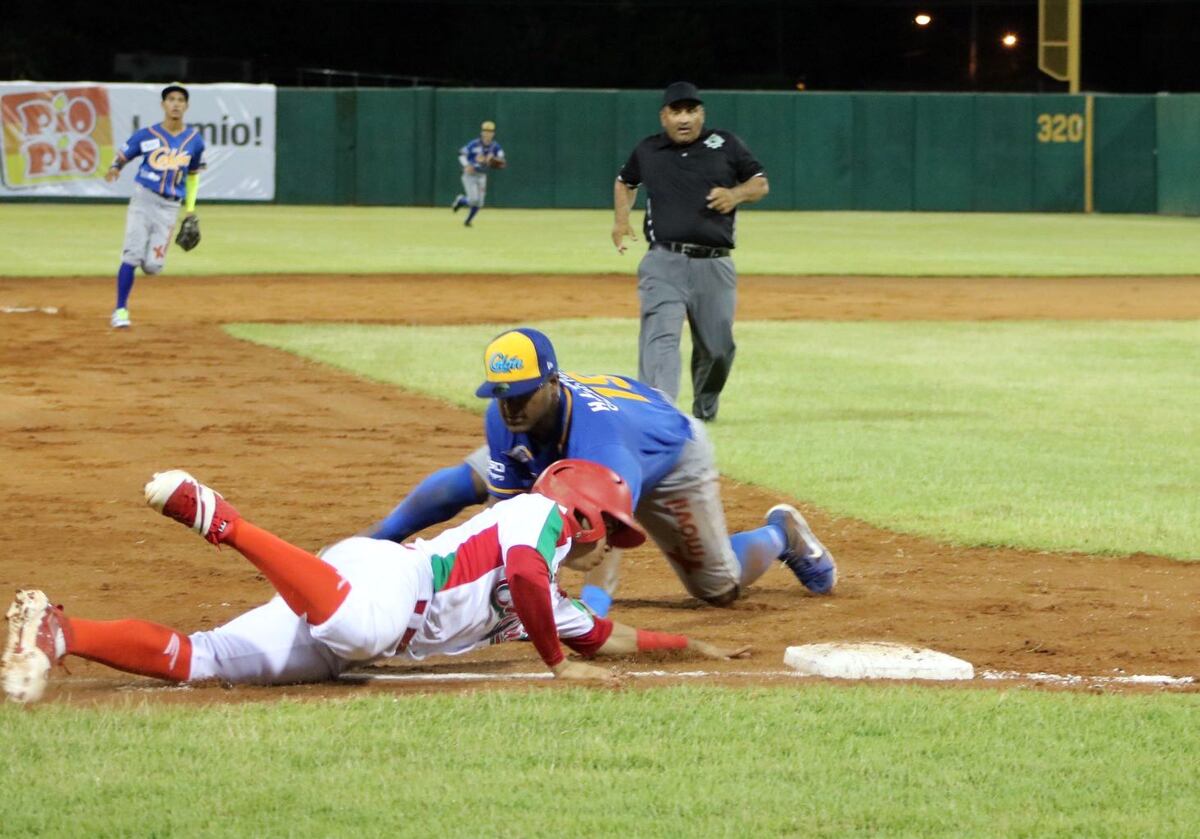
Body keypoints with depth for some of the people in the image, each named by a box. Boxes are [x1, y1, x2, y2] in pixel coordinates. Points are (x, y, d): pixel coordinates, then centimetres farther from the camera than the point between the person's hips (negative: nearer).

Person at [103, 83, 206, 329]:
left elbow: (193, 174, 18)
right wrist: (115, 169, -20)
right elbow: (121, 156, 4)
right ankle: (121, 310, -3)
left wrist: (191, 209, 14)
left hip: (169, 207, 2)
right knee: (132, 255, -12)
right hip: (143, 200, -2)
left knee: (152, 266, -6)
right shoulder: (146, 135, -2)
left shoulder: (194, 140, 5)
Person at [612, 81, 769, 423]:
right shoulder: (647, 151, 13)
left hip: (715, 266, 1)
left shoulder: (725, 145, 9)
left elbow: (761, 183, 15)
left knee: (717, 347, 8)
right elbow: (625, 181, 32)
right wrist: (620, 219, 16)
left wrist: (736, 194, -7)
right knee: (660, 337, -21)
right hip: (663, 263, -1)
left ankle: (705, 408, 37)